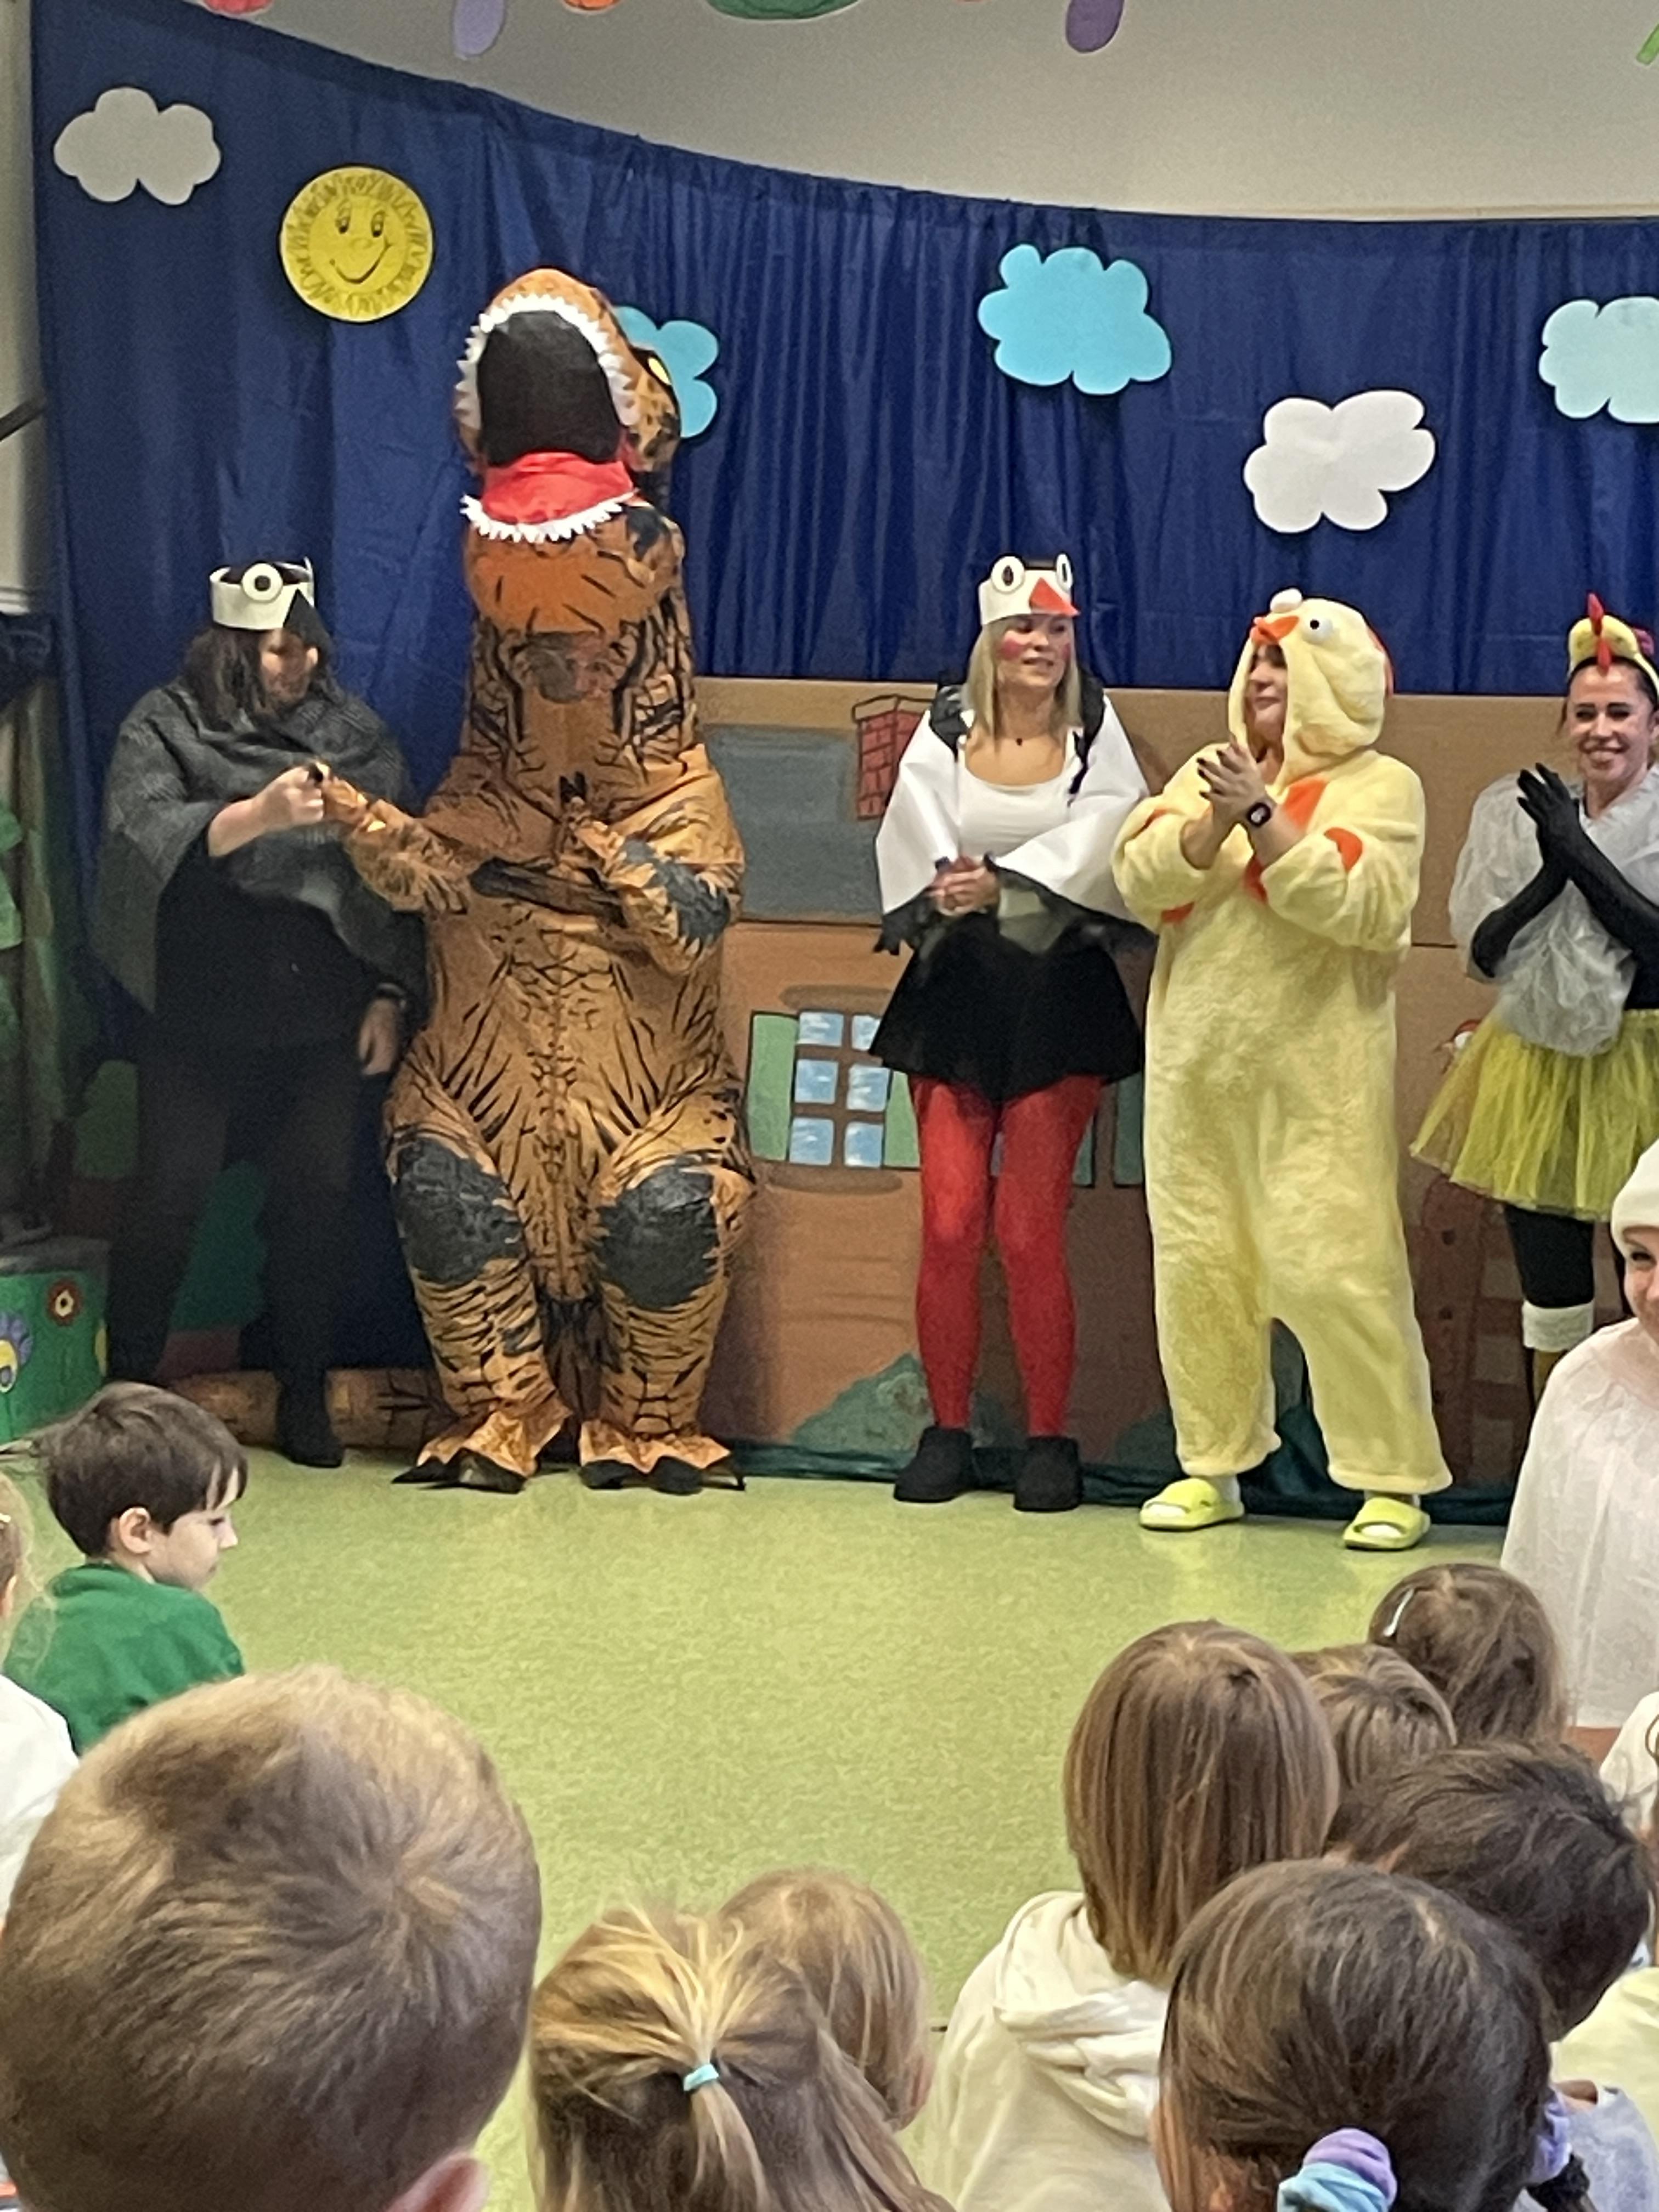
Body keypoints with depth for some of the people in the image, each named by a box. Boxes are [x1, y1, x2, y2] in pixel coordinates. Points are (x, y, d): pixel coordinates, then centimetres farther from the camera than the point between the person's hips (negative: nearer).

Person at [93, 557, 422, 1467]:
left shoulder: (356, 734, 8)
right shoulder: (167, 727, 0)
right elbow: (137, 834, -18)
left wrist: (389, 996, 5)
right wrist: (256, 816, -32)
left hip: (323, 1021, 2)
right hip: (200, 1016, -2)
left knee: (316, 1195, 2)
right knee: (170, 1195, 0)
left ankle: (303, 1394, 15)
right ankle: (127, 1387, 16)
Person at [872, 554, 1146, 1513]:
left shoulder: (1095, 734, 4)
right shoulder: (946, 733, 6)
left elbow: (1101, 838, -11)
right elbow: (917, 841, -6)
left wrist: (999, 881, -23)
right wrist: (949, 893, -27)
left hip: (1059, 999, -1)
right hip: (956, 994, 2)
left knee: (1031, 1231, -5)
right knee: (950, 1225, -3)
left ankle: (1051, 1440, 7)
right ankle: (948, 1431, 10)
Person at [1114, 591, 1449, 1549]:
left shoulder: (1381, 785, 0)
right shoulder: (1209, 772, 15)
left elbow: (1366, 906, -16)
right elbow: (1139, 877, 2)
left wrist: (1262, 819, -18)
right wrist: (1212, 827, -14)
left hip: (1316, 1075, -5)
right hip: (1197, 1065, 5)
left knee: (1337, 1271, -7)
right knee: (1198, 1264, 7)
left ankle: (1394, 1479, 3)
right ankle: (1213, 1464, 20)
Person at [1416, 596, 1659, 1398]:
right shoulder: (1522, 813, 4)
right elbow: (1483, 950, -3)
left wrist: (1584, 858, -21)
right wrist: (1551, 871, -16)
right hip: (1541, 1071, 3)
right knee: (1551, 1294, 11)